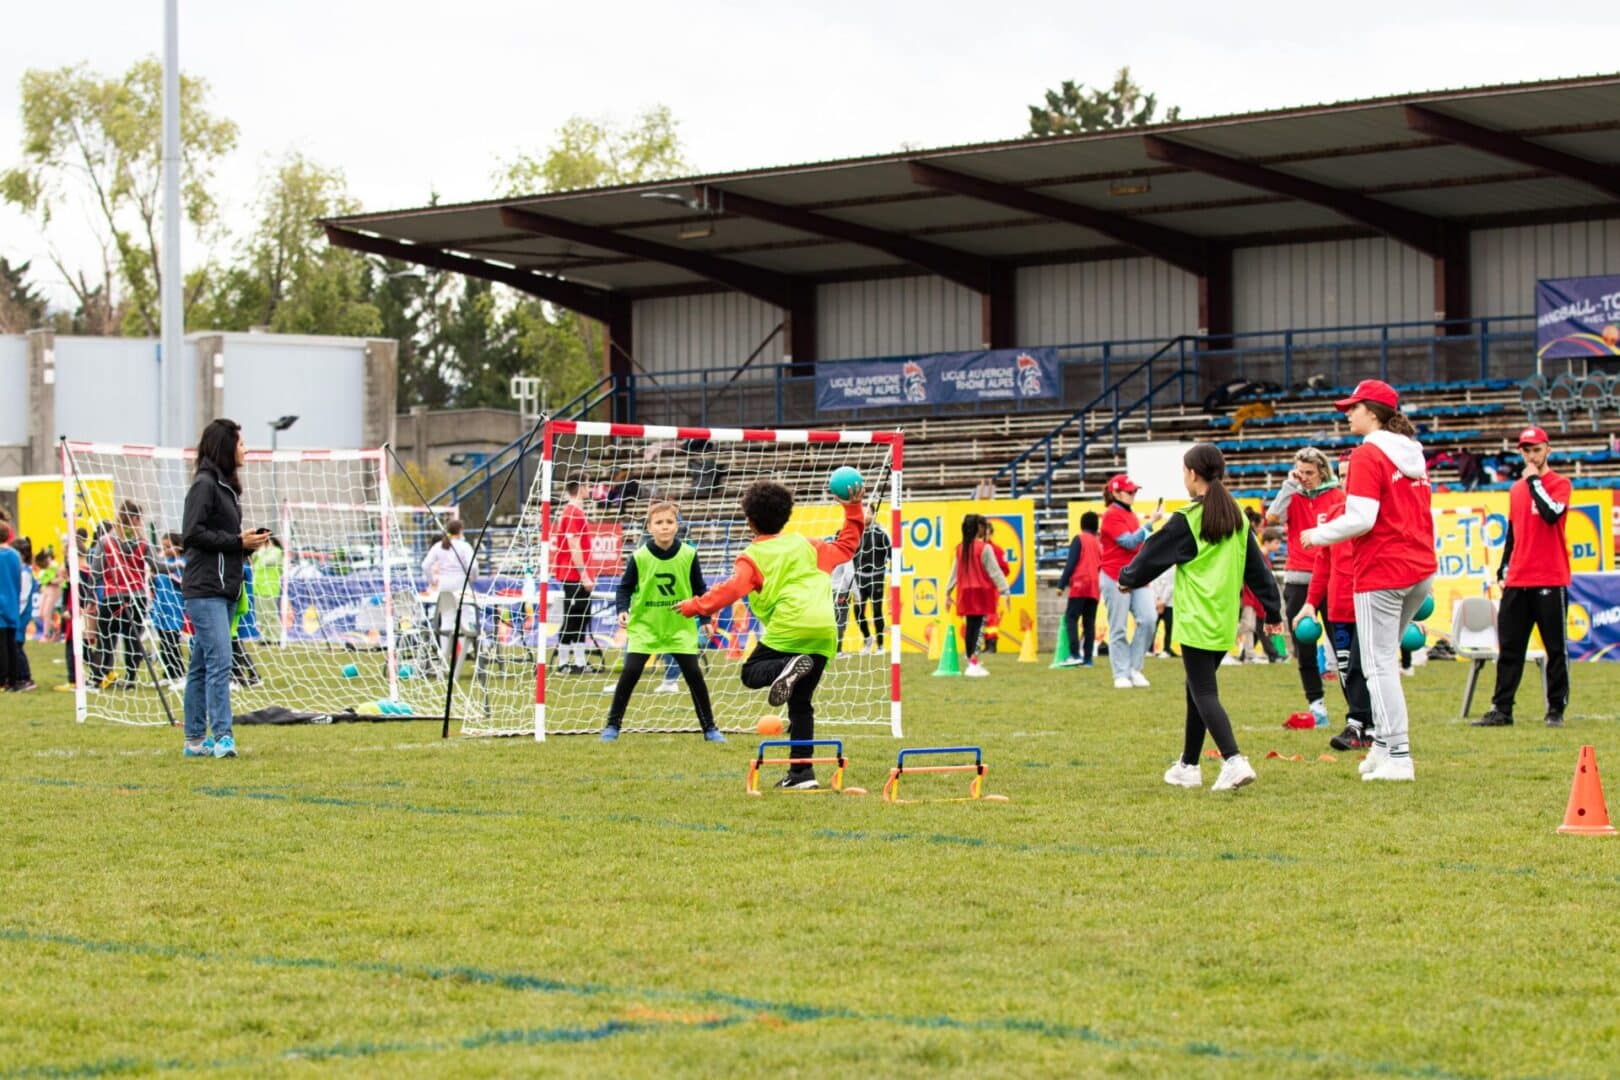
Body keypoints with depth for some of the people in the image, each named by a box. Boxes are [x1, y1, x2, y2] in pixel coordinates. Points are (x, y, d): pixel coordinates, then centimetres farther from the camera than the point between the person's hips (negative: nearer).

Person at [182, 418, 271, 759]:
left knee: (202, 665, 11)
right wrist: (238, 542, -13)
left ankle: (195, 739, 13)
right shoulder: (204, 484, -9)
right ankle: (221, 736, -19)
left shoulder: (226, 486, 19)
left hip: (225, 590, 9)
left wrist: (248, 542, 3)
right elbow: (192, 534, -15)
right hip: (205, 589, -9)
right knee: (219, 661, -15)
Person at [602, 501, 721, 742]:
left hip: (680, 626, 1)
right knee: (630, 672, -9)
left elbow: (700, 589, 5)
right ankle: (612, 725, 3)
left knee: (694, 674, -3)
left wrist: (706, 619, 2)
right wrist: (622, 610, -16)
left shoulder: (688, 555, -7)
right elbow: (625, 587, 0)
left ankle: (709, 728, 9)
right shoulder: (639, 557, -11)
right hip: (644, 624, -1)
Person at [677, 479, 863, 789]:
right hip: (825, 632, 6)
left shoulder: (752, 557, 6)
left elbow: (732, 589, -9)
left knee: (751, 673, 9)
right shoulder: (806, 545, 22)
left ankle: (787, 669, -24)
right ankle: (802, 771, 6)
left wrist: (695, 606, -4)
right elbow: (845, 548, 33)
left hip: (789, 628, -6)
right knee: (801, 704, 13)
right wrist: (853, 511, 39)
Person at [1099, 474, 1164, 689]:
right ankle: (1121, 674, 5)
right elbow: (1129, 542, -19)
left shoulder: (1131, 515, 16)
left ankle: (1135, 668, 5)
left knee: (1148, 619, -7)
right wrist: (1150, 523, -22)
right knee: (1118, 629, -2)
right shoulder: (1112, 515, -9)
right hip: (1116, 577, -7)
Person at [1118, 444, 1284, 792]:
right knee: (1198, 689, 18)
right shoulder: (1237, 518, 10)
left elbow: (1153, 555, 0)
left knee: (1203, 693, -9)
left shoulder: (1186, 520, -9)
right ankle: (1189, 766, 25)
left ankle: (1234, 762, -26)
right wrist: (1273, 611, 22)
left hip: (1197, 620, -7)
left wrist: (1127, 578, 19)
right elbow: (1258, 568, 15)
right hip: (1225, 621, 7)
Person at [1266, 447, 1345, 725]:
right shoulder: (1294, 497, 7)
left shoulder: (1337, 496, 2)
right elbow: (1272, 517, -10)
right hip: (1297, 580, 3)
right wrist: (1289, 486, -10)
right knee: (1304, 647, 3)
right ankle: (1316, 703, 9)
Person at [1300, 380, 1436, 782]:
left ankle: (1398, 756, -6)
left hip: (1381, 570, -8)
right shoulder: (1412, 454, 14)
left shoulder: (1367, 455, -12)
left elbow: (1361, 519, -19)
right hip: (1421, 569, 8)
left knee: (1380, 664, -3)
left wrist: (1317, 535, -5)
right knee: (1385, 657, 18)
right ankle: (1383, 744, 15)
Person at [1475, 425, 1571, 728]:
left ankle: (1556, 710, 4)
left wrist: (1534, 481, -12)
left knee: (1556, 648, 0)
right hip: (1517, 582, 6)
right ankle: (1501, 709, 6)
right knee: (1509, 647, 4)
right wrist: (1503, 570, 18)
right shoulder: (1516, 489, 16)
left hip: (1550, 581, -6)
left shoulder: (1559, 484, -2)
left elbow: (1551, 514, -21)